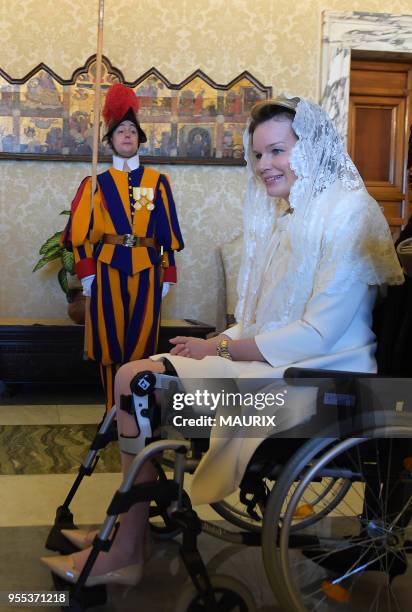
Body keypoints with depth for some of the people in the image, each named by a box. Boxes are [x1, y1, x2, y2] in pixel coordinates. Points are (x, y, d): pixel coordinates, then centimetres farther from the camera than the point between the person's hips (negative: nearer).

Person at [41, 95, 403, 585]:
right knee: (136, 376, 0)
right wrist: (215, 343, -3)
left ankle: (126, 552, -4)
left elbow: (317, 334, -20)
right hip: (276, 362, 9)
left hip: (313, 382, -9)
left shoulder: (348, 213, -13)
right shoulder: (288, 214, 17)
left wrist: (222, 348, -13)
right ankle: (130, 527, 6)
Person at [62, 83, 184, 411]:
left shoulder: (158, 181, 9)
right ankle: (112, 411, 14)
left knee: (141, 340, 3)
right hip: (107, 267, 0)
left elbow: (168, 232, 8)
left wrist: (168, 273, 4)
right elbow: (80, 231, 2)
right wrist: (86, 271, -6)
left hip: (147, 268, 1)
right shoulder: (97, 182, 7)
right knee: (110, 340, 3)